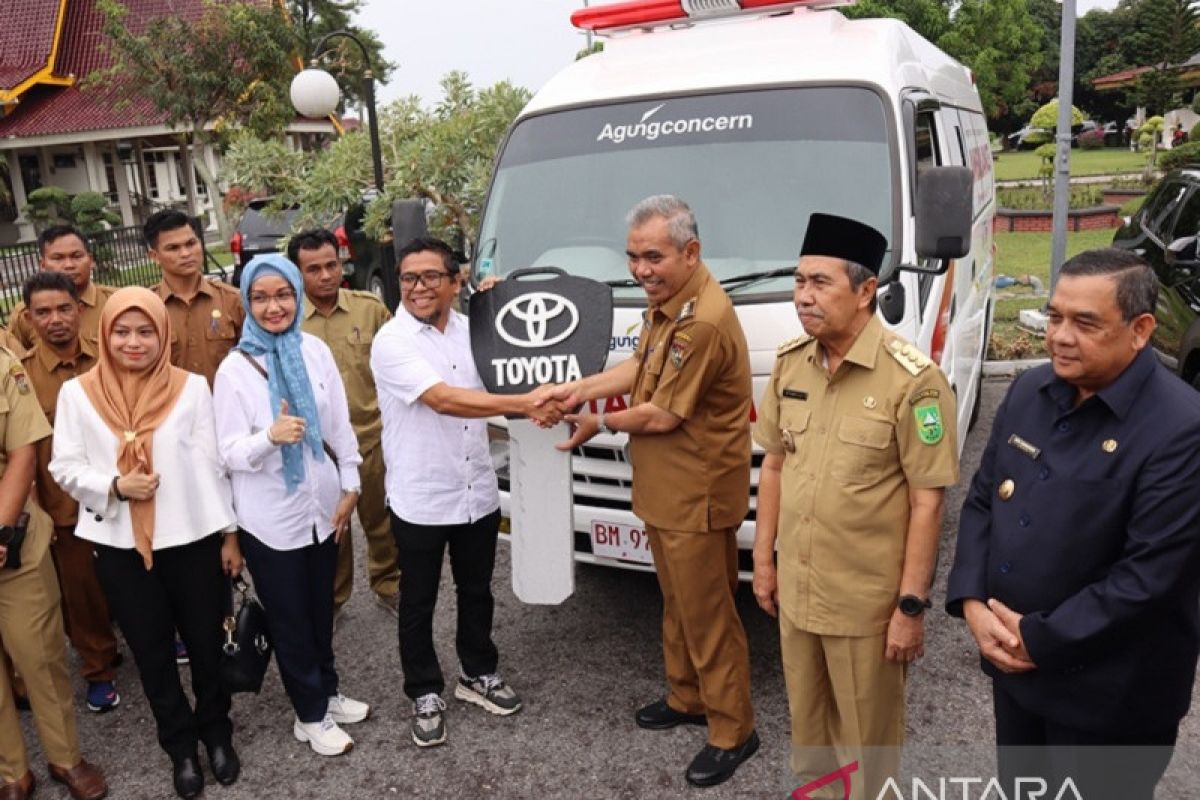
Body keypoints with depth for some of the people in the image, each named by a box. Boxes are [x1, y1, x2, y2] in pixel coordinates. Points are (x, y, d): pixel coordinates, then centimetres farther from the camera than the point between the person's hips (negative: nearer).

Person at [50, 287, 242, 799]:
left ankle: (216, 732, 37)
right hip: (120, 548, 1)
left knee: (206, 643, 12)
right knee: (151, 652, 15)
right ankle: (180, 744, 36)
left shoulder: (191, 387, -5)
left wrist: (229, 533, -1)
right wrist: (113, 485, -18)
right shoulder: (77, 393, -3)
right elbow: (65, 467, 0)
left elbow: (213, 465, -3)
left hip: (192, 540, -1)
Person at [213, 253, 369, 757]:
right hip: (271, 516, -3)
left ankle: (327, 692, 40)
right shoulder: (234, 368, -12)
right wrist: (270, 436, -32)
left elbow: (340, 424, 4)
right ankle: (311, 715, 29)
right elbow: (229, 451, -13)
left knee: (321, 608, 19)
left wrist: (349, 486, 3)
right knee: (290, 618, 12)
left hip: (322, 504, 3)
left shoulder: (316, 351, -3)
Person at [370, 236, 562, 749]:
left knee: (476, 591, 21)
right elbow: (443, 399, -29)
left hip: (478, 493, 5)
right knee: (419, 603, 12)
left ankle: (478, 674, 41)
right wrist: (523, 404, -34)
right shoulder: (391, 342, -15)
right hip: (420, 500, -5)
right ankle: (425, 694, 31)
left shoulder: (470, 328, 4)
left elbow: (496, 382, 19)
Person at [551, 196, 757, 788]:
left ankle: (733, 732, 22)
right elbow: (640, 366, 13)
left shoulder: (703, 322, -27)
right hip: (664, 492, 10)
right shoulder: (665, 300, 6)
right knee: (677, 604, 23)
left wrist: (599, 423, -7)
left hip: (698, 499, -10)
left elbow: (662, 416, -23)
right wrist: (579, 389, -1)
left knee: (707, 614, 4)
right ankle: (686, 698, 42)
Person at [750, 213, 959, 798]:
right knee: (806, 723, 25)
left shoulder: (912, 379, -19)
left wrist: (911, 606, -14)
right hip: (795, 589, 6)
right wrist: (763, 558, 10)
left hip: (867, 601, -5)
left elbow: (927, 500, -16)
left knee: (866, 737, 16)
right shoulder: (789, 363, -1)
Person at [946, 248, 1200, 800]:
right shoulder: (1028, 391, 0)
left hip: (1110, 692, -6)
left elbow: (1151, 576, -23)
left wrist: (1041, 639, -17)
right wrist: (972, 602, -8)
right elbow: (981, 500, 5)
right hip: (1011, 659, 6)